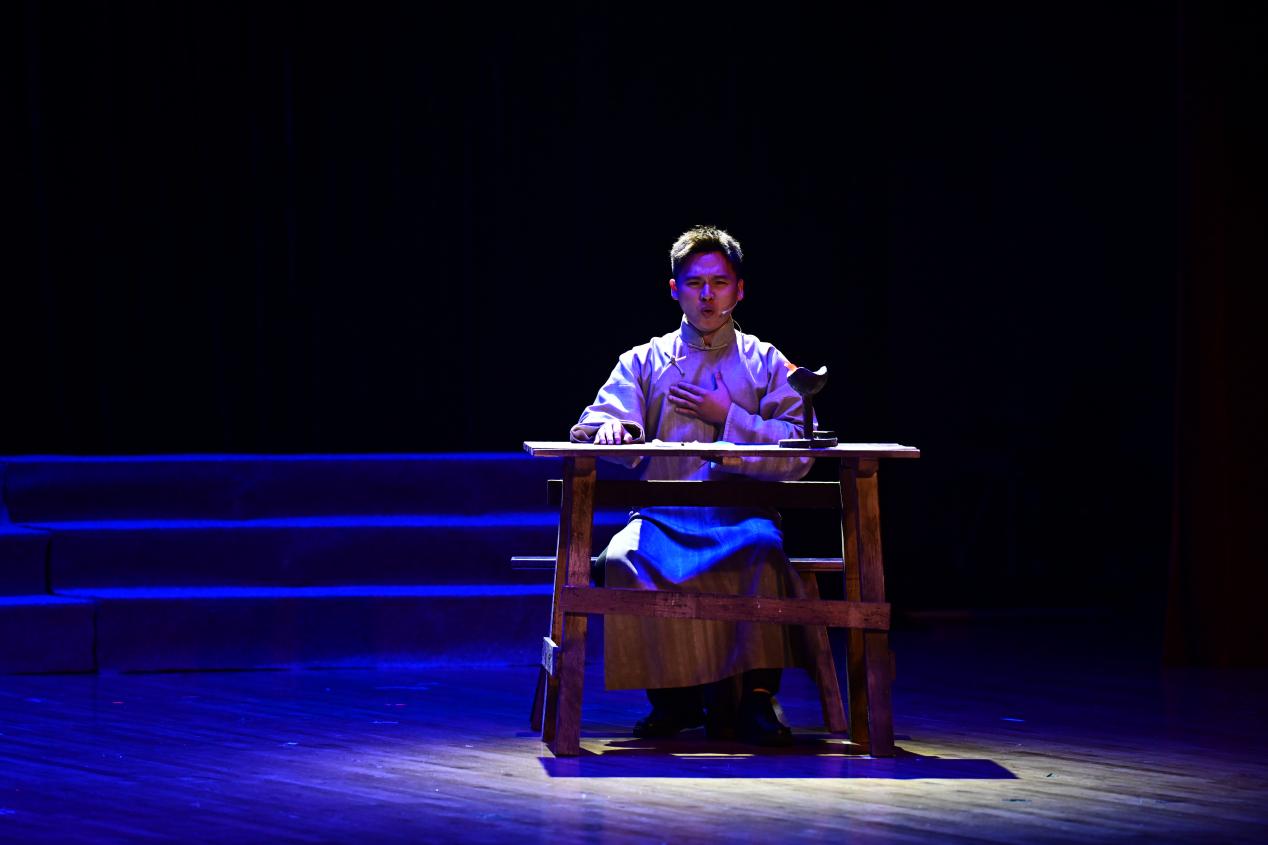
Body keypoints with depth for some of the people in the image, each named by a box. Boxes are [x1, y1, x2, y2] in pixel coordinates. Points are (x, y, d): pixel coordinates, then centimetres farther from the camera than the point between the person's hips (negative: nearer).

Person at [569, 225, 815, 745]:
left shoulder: (766, 364, 16)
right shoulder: (645, 361, 19)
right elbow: (602, 419, 3)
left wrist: (728, 417, -5)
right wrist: (610, 428, -21)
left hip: (741, 513, -1)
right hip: (662, 516, 1)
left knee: (763, 550, -37)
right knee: (623, 558, -32)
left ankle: (756, 696, -30)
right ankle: (673, 696, -18)